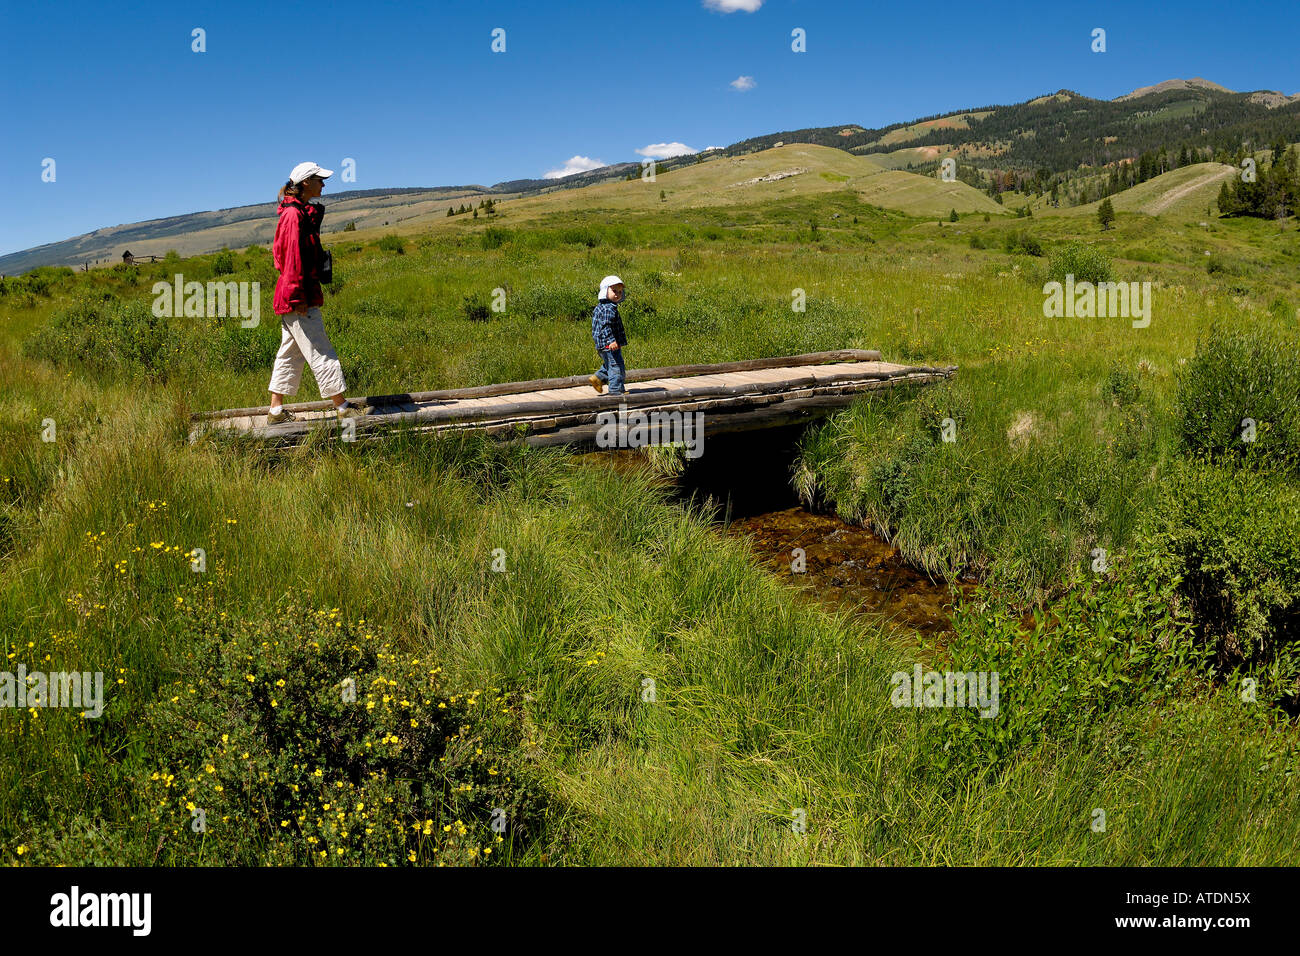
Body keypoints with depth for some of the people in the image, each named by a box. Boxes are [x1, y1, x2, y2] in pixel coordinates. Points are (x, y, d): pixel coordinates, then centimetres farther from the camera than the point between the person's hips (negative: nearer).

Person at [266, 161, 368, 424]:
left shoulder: (301, 212, 17)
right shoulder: (295, 214, -14)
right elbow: (293, 257, -18)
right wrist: (298, 297, -20)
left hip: (295, 297, 10)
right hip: (298, 296, -10)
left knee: (290, 353, 11)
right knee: (320, 352, -4)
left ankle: (276, 411, 15)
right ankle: (342, 406, 2)